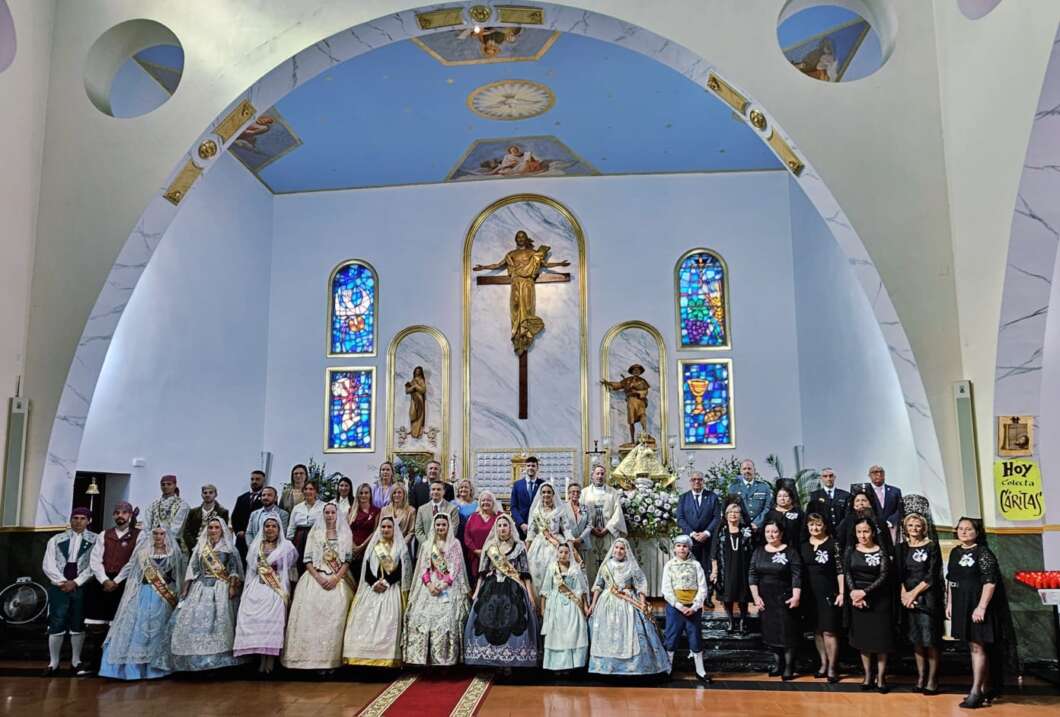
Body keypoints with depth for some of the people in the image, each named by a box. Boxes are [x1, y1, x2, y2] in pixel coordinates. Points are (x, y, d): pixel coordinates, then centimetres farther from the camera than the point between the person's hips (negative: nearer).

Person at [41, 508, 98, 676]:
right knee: (56, 624, 0)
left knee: (78, 625, 5)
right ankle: (53, 663, 10)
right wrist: (63, 581, -7)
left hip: (82, 587, -1)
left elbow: (93, 565, -4)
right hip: (59, 587, 1)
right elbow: (48, 565, 4)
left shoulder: (94, 540, 1)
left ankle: (76, 661, 17)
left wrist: (76, 582, -11)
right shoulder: (56, 540, 9)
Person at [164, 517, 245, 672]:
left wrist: (232, 586, -14)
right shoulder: (200, 547, 15)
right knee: (195, 619, -7)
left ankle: (217, 659, -7)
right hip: (201, 587, 3)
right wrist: (185, 589, 4)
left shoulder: (229, 547, 7)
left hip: (221, 588, -3)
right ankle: (196, 661, 1)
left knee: (219, 619, -13)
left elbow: (234, 569, 0)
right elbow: (193, 569, 12)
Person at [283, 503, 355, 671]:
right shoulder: (315, 534, 12)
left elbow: (348, 560, 4)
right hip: (316, 578, 1)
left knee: (334, 615, -16)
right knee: (311, 613, -15)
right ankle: (309, 657, -12)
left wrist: (335, 578, -10)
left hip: (337, 581, -1)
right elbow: (308, 560, 5)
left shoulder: (345, 534, 11)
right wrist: (319, 578, -10)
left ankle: (331, 658, -13)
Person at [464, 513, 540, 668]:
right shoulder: (490, 547, 12)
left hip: (513, 591, -2)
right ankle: (490, 661, 1)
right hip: (491, 590, 2)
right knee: (489, 624, -6)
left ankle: (510, 661, -3)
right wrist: (476, 591, 6)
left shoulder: (519, 547, 6)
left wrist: (530, 595, -4)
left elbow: (525, 573, 3)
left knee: (511, 624, -9)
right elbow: (483, 572, 12)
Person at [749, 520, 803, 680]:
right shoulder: (759, 551, 6)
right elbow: (752, 574, 4)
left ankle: (789, 667, 11)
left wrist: (796, 596, -18)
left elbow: (796, 576, -10)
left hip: (784, 599, -4)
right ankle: (779, 663, 24)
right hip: (765, 599, 4)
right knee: (771, 632, 10)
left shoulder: (790, 551, -5)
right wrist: (756, 596, -4)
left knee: (787, 632, 0)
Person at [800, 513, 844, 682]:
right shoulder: (803, 545, 8)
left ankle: (832, 668, 4)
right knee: (817, 631, 10)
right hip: (810, 595, 5)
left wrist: (842, 593, -11)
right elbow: (800, 571, 11)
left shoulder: (833, 544, -5)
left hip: (828, 594, -4)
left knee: (829, 631, -5)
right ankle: (823, 664, 22)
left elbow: (840, 570, -6)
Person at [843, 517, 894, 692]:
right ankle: (867, 675, 19)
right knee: (862, 638, 8)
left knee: (881, 638, 0)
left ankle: (881, 677, 11)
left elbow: (884, 577, -11)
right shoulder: (851, 551, 4)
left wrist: (864, 592, -18)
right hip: (857, 600, 2)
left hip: (879, 600, -2)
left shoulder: (881, 552, -4)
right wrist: (853, 592, -16)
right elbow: (847, 573, -2)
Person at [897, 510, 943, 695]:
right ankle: (920, 677, 14)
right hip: (908, 598, 4)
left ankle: (932, 679, 2)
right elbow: (898, 574, 6)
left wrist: (914, 592, -8)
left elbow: (932, 576, -5)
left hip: (928, 597, -3)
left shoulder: (932, 546, 1)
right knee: (916, 639, 7)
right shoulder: (901, 548, 11)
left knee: (930, 639, -5)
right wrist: (904, 593, -9)